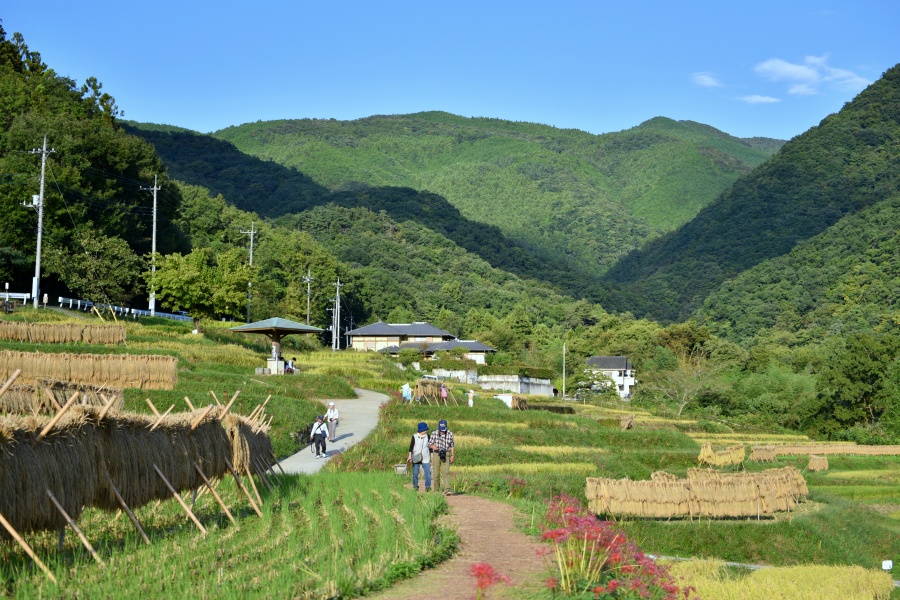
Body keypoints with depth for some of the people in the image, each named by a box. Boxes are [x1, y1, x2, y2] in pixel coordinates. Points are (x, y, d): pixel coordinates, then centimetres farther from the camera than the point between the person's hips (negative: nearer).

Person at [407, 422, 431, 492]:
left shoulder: (427, 436, 3)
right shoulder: (414, 436, -3)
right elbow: (411, 446, 0)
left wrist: (431, 455, 11)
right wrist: (410, 456, -4)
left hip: (425, 458, 1)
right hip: (416, 458, -1)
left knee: (428, 472, -8)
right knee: (415, 473, 5)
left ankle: (428, 486, -4)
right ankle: (415, 486, 18)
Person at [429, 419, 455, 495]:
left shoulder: (450, 434, -2)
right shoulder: (435, 434, -5)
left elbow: (452, 446, 9)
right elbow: (429, 444, 3)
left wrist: (452, 456, 5)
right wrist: (433, 446, -19)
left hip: (445, 455, 0)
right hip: (436, 455, 0)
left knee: (446, 472, -14)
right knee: (436, 474, 5)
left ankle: (447, 490, -22)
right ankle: (436, 490, 20)